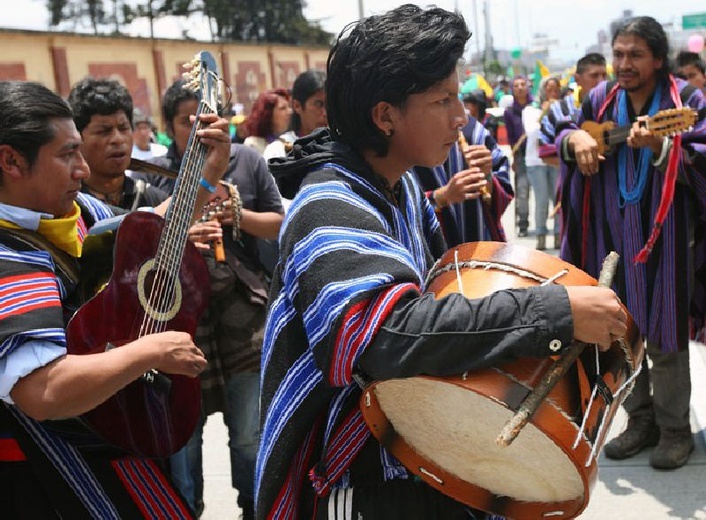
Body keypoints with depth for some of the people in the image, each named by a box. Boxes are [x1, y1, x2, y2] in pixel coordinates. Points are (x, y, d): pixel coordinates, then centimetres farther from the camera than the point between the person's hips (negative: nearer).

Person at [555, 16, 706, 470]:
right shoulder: (601, 99, 6)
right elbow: (564, 135, 14)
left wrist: (660, 147, -29)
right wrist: (575, 137, -8)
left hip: (664, 236, -4)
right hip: (612, 235, 4)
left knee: (664, 338, 1)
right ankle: (640, 421, 27)